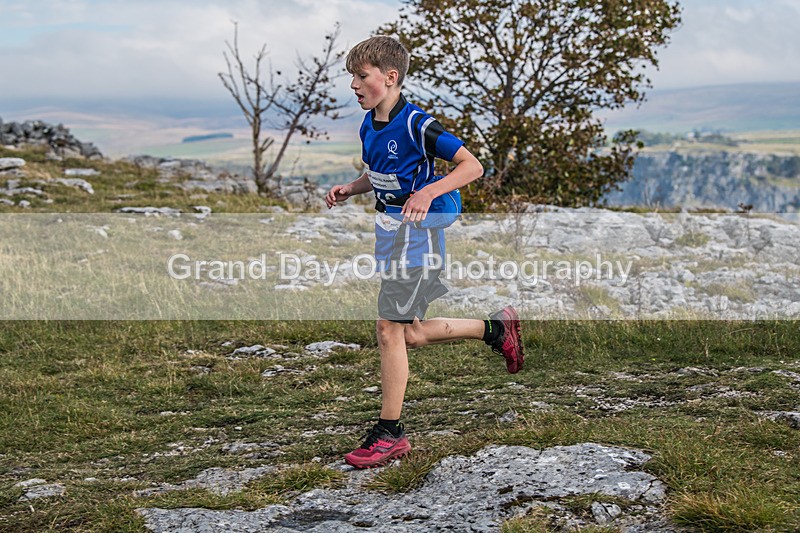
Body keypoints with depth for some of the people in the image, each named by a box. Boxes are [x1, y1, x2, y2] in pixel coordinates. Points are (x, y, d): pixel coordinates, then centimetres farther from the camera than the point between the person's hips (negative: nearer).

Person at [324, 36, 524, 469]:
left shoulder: (417, 124, -16)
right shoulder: (368, 127, 8)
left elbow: (472, 166, -16)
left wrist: (428, 192, -29)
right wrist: (349, 189, 5)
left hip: (416, 236, -9)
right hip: (389, 233, 9)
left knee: (389, 328, -9)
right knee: (412, 334, 12)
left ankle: (389, 433, 2)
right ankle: (496, 328, 32)